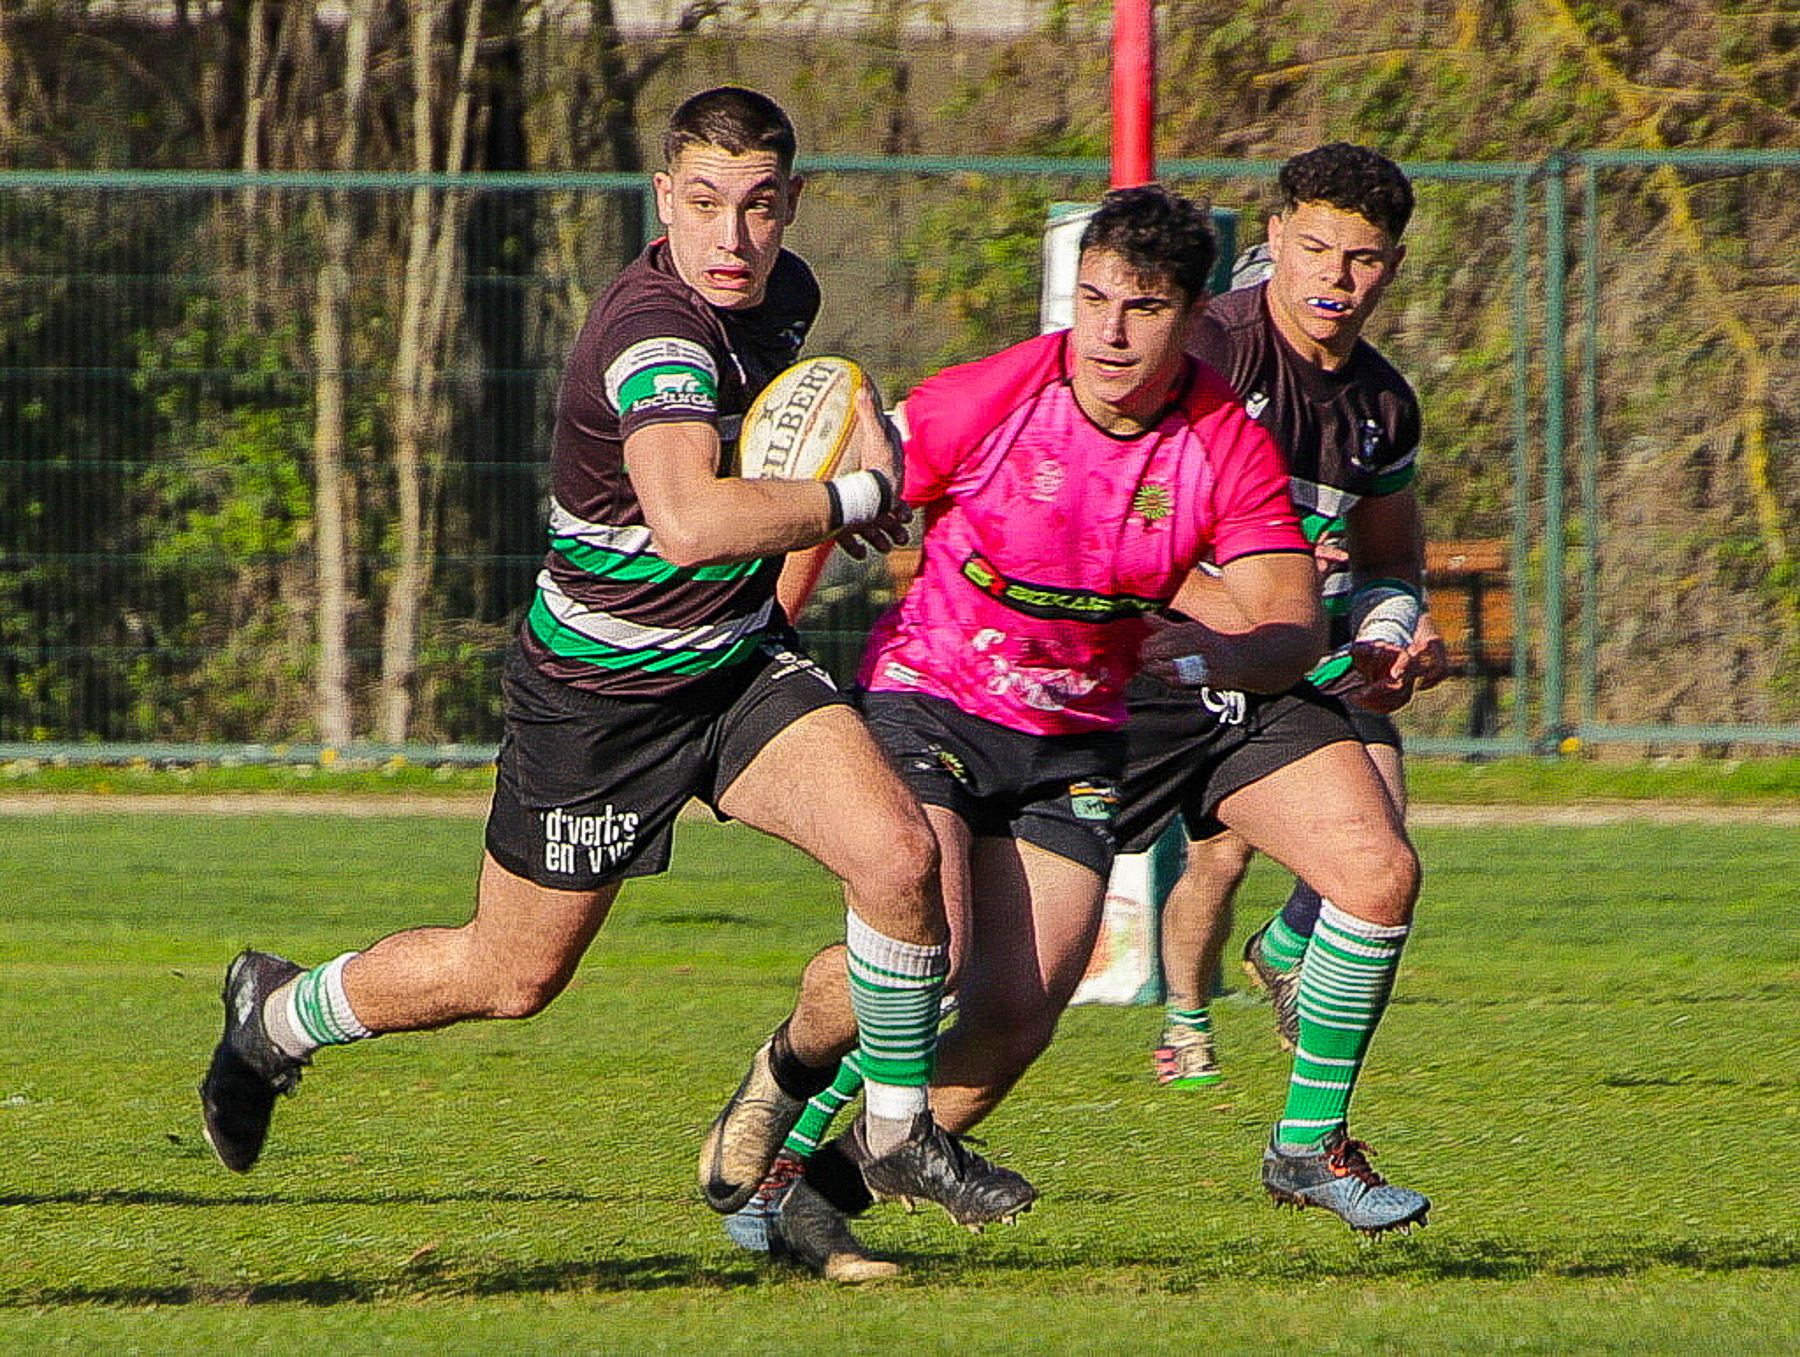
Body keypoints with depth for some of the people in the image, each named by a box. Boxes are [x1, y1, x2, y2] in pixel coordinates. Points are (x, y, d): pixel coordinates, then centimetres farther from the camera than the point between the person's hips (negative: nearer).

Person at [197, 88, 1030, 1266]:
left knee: (899, 855, -18)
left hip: (741, 660, 6)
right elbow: (689, 519, -48)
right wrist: (858, 491, -34)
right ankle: (279, 1014, 38)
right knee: (513, 975, 10)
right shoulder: (653, 330, -30)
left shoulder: (783, 292, -2)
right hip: (599, 691, -6)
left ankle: (897, 1122, 4)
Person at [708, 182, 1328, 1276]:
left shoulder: (1231, 448, -11)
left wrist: (1220, 652, -37)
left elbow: (1296, 625, -15)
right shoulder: (983, 402, -17)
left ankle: (837, 1176, 12)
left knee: (1019, 1013, -8)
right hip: (928, 697, -3)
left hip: (1075, 744, 3)